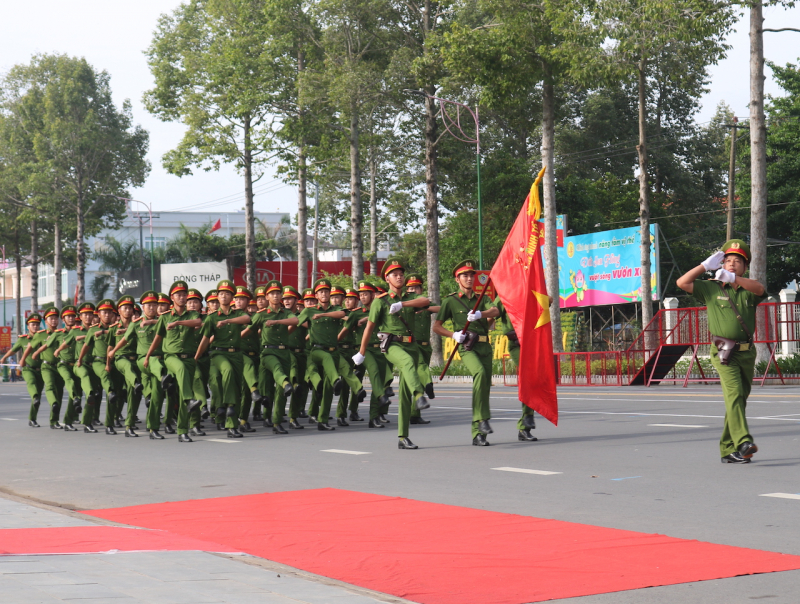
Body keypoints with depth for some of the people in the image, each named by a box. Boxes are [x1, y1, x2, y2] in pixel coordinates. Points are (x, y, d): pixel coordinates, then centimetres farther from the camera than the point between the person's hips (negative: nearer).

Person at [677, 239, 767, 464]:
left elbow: (759, 289, -15)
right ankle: (743, 442, -34)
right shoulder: (710, 288, 8)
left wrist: (732, 278, -28)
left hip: (746, 352, 4)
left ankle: (728, 449, 17)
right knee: (734, 393, -21)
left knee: (740, 399, 8)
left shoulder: (748, 291, 9)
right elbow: (682, 283, 1)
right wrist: (706, 265, 2)